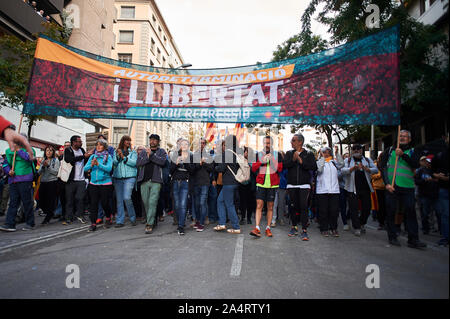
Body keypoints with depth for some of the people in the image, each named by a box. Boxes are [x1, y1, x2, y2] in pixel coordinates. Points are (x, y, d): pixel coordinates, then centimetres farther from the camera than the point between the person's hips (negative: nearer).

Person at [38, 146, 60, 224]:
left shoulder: (56, 160, 1)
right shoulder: (43, 161, 15)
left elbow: (55, 172, -9)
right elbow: (39, 172, 9)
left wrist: (48, 166, -17)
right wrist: (43, 166, -9)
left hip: (52, 182, -5)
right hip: (43, 182, 5)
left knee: (50, 201, -4)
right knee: (41, 200, 4)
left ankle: (47, 218, 9)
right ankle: (49, 214, 27)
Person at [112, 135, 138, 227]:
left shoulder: (133, 152, 10)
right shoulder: (116, 152, 16)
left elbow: (134, 163, -6)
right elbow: (114, 164, 5)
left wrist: (124, 157, -13)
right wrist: (118, 156, -10)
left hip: (129, 177, -3)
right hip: (117, 178, 3)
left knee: (127, 197, -16)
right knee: (119, 200, 3)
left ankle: (132, 218, 3)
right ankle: (120, 221, 11)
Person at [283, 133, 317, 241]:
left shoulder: (309, 154, 4)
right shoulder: (289, 153, 11)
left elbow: (313, 167, -11)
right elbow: (284, 165, -4)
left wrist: (301, 161, -14)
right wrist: (293, 159, -18)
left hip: (304, 185, -2)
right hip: (292, 185, 3)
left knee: (304, 207, -7)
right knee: (294, 206, 8)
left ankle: (304, 230, -3)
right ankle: (294, 227, 23)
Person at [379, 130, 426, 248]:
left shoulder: (412, 151, 11)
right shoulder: (390, 150, 10)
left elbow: (415, 165, -7)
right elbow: (383, 167, 4)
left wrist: (403, 155, -17)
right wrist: (387, 183, -6)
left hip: (408, 186, 0)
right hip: (391, 186, 0)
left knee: (411, 212, -2)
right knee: (390, 212, 3)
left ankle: (413, 240, 3)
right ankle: (392, 237, 13)